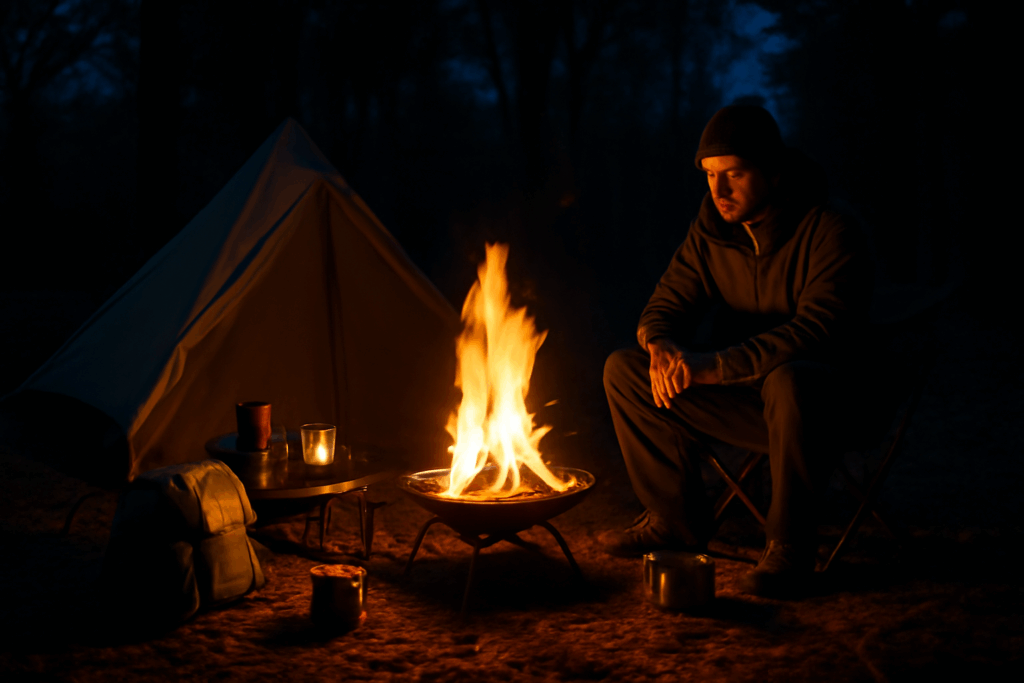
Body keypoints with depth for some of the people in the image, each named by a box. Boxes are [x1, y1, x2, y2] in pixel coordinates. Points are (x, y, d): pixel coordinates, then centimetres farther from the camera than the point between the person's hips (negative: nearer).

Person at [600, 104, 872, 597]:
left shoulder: (831, 235, -18)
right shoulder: (710, 230, 2)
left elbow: (817, 331, -30)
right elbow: (666, 303, 5)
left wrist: (717, 365, -37)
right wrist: (661, 344, -21)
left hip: (823, 398, -6)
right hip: (742, 397, 6)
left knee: (789, 381, -42)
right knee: (624, 369, -7)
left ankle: (790, 543, -20)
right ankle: (676, 520, 4)